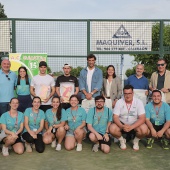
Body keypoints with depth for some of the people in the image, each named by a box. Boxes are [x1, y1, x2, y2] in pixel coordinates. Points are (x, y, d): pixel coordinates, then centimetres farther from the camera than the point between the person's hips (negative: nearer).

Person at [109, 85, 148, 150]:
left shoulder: (138, 102, -14)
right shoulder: (119, 102, -11)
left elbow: (142, 118, -20)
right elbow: (115, 117, -14)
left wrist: (131, 127, -34)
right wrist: (122, 126, -34)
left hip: (135, 125, 0)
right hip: (122, 124, 1)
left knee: (144, 129, -31)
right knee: (112, 129, -29)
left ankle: (136, 141, 4)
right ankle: (122, 140, 5)